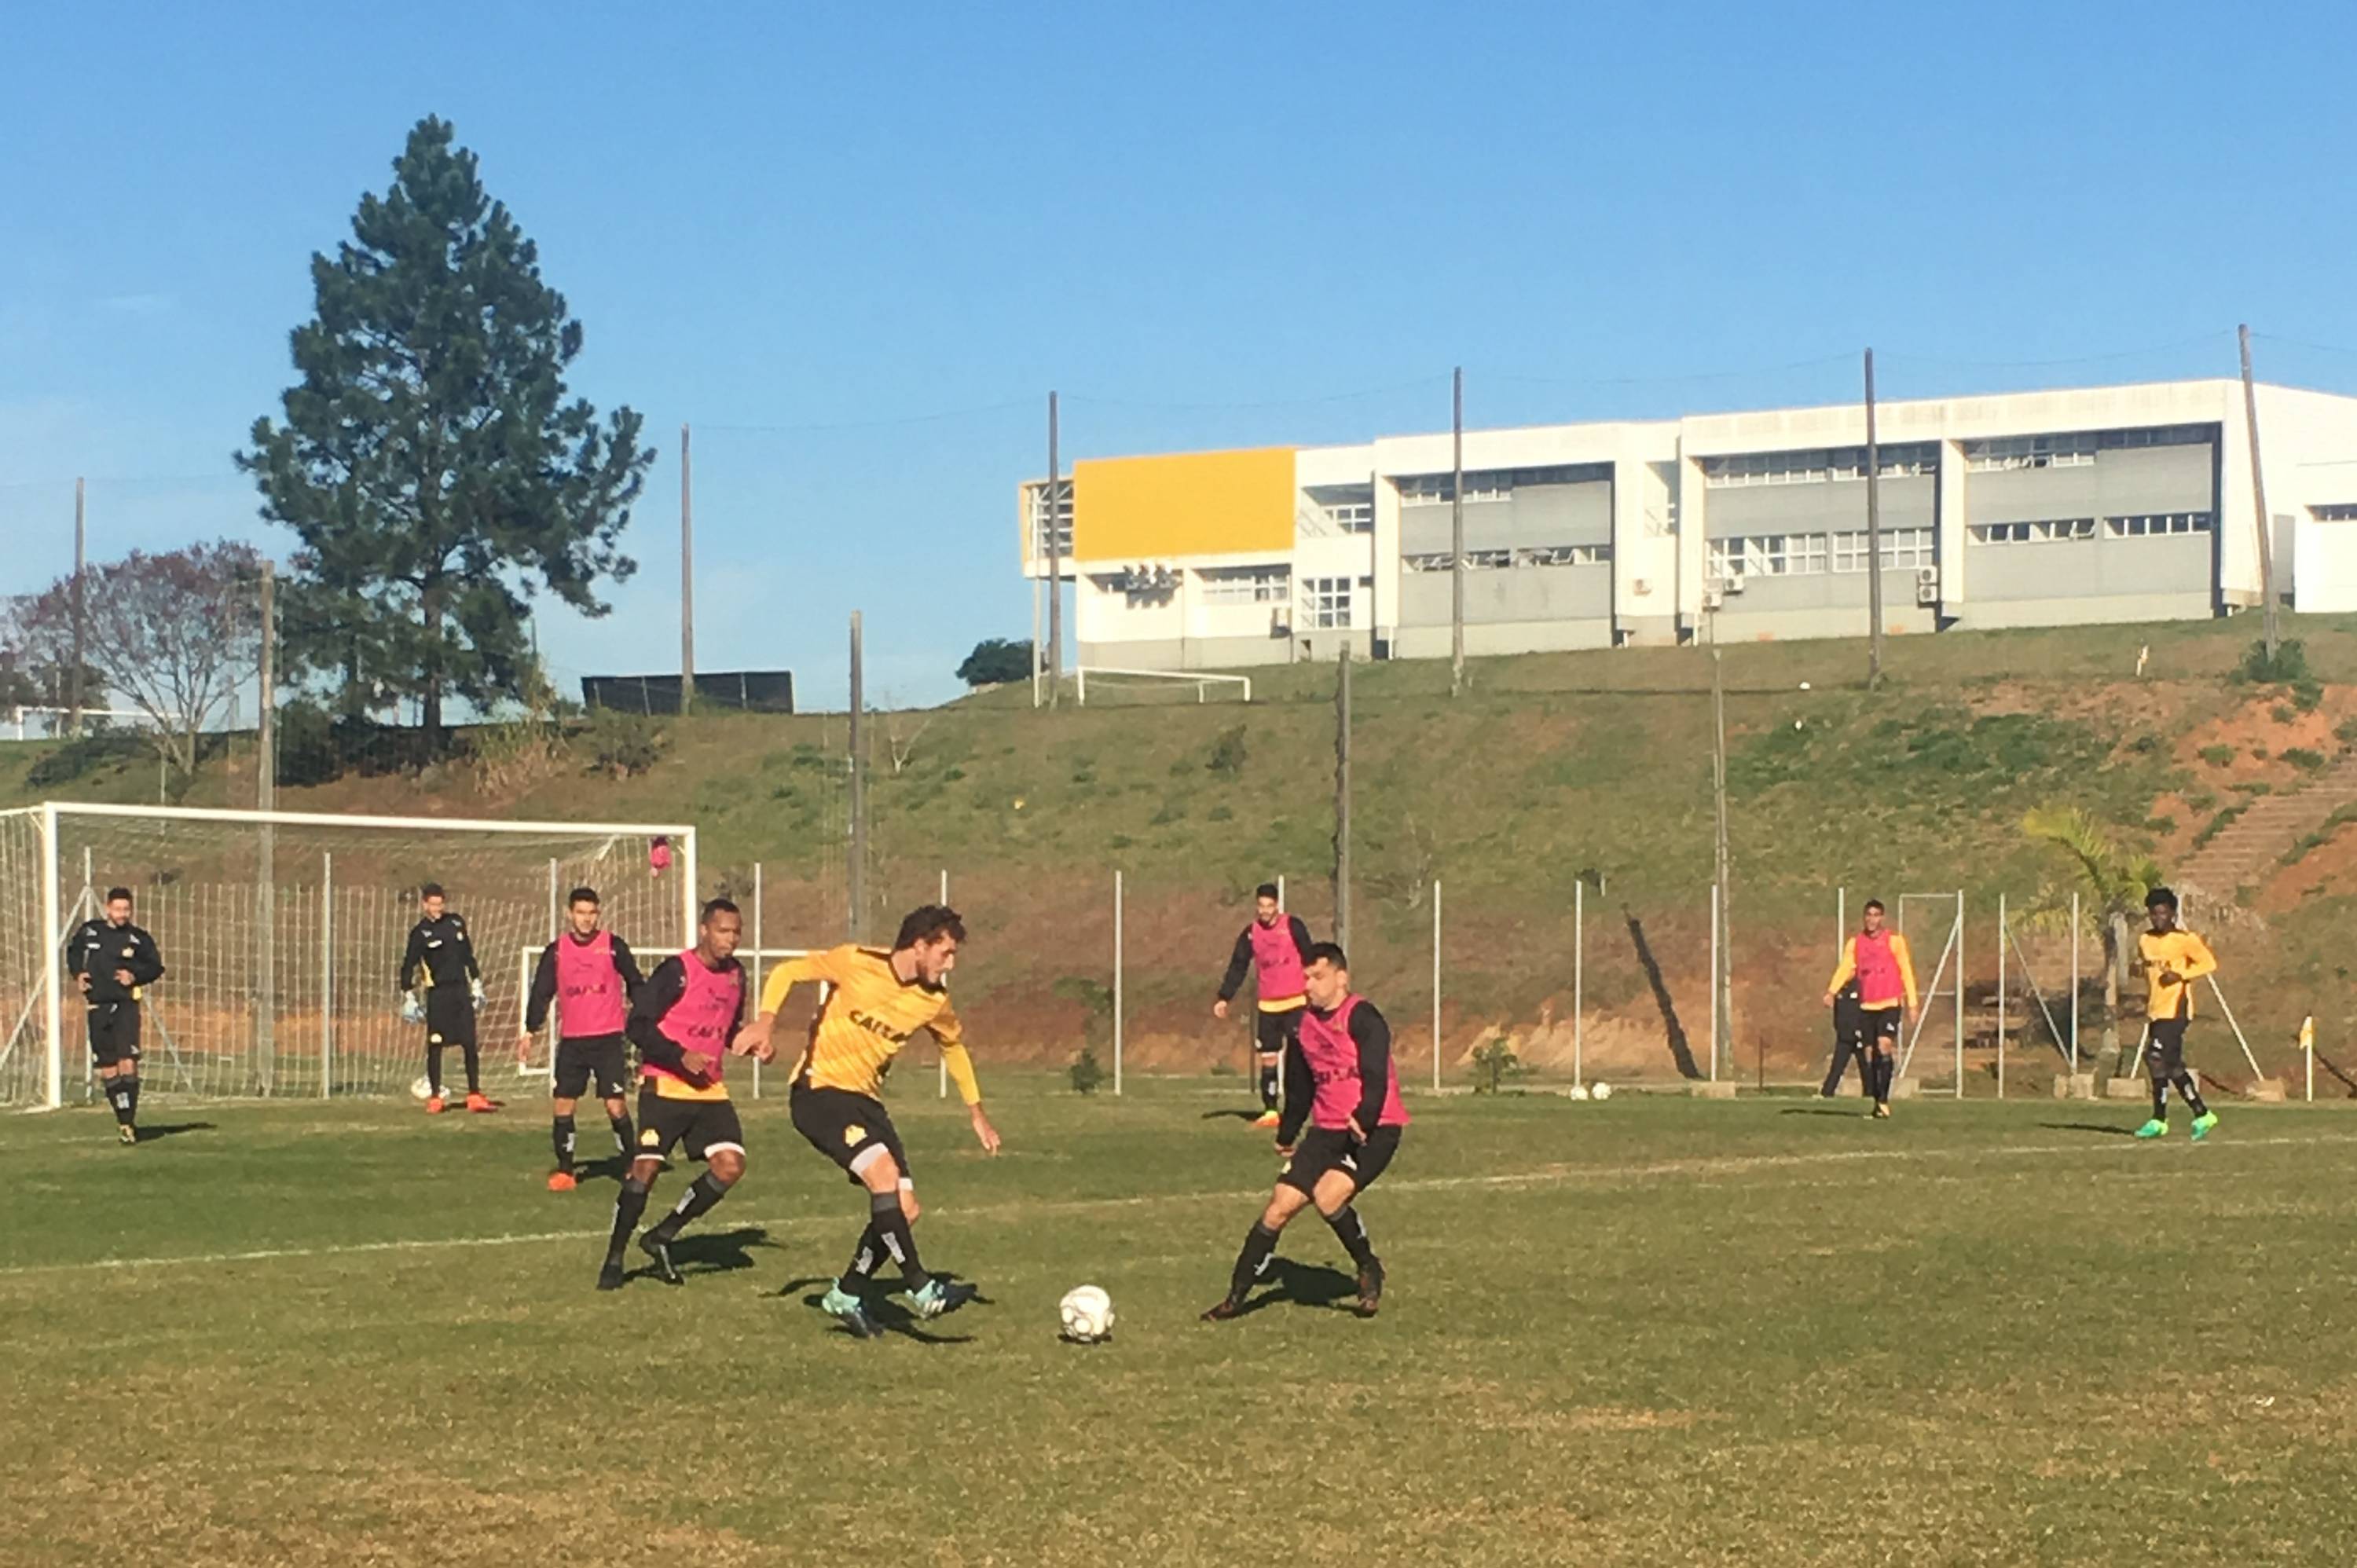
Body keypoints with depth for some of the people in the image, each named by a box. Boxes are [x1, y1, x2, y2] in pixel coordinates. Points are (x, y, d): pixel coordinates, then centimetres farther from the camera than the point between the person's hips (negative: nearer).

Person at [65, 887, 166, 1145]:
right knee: (108, 1070, 5)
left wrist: (135, 976, -9)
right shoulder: (89, 931, 4)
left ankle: (128, 1122, -11)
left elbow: (156, 966, 8)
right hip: (98, 1007, 3)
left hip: (126, 1005, -3)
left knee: (128, 1063, -15)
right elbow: (73, 951, 22)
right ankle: (123, 1119, 18)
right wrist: (77, 973, 5)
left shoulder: (138, 938, -1)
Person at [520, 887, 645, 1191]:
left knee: (615, 1105, -8)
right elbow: (541, 993, 8)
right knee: (561, 1105, 0)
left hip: (608, 1039, -3)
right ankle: (564, 1171, 10)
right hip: (571, 1041, 3)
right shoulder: (556, 951, 5)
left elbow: (635, 985, 5)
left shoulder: (614, 946, -1)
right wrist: (529, 1032, -1)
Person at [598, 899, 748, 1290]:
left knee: (731, 1166, -9)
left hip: (709, 1089, 6)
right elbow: (638, 1026, -14)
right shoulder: (676, 971, -12)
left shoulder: (735, 974, 10)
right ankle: (614, 1258, 2)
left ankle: (662, 1236, 7)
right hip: (664, 1086, -6)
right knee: (646, 1167, -14)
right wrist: (681, 1057, -23)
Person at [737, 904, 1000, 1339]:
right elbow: (786, 973, -4)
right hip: (819, 1089, -7)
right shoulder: (856, 964, -13)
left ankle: (847, 1295, 19)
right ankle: (922, 1290, -23)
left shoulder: (933, 1001, 3)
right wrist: (765, 1025, -20)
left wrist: (977, 1113, 24)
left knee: (905, 1210, -1)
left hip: (865, 1100, 7)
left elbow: (954, 1044, 23)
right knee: (884, 1173, -27)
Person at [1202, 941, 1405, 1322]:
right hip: (1327, 1131, 7)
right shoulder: (1305, 1025, 10)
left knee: (1328, 1195, -27)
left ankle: (1369, 1269, -2)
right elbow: (1299, 1087, 24)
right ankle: (1236, 1296, 9)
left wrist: (1363, 1119, -40)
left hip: (1373, 1132, -7)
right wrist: (1286, 1136, 33)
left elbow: (1376, 1077, -24)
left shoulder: (1362, 1019, -13)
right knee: (1280, 1207, -1)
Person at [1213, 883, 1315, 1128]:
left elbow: (1309, 958, -4)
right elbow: (1237, 968, 6)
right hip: (1268, 1005, 4)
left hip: (1296, 1002, -4)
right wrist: (1224, 998, -3)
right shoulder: (1250, 934, 4)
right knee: (1267, 1059, 3)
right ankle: (1270, 1111, 9)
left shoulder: (1293, 926, -6)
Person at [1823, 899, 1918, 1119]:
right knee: (1872, 1055, 5)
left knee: (1884, 1046, -20)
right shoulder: (1855, 943, 8)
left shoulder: (1894, 941, 1)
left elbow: (1906, 971, 3)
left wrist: (1912, 1002, 0)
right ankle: (1877, 1102, 13)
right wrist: (1832, 991, -20)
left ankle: (1884, 1100, -19)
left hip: (1890, 1004, -3)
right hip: (1866, 1006, 4)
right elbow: (1845, 968, -3)